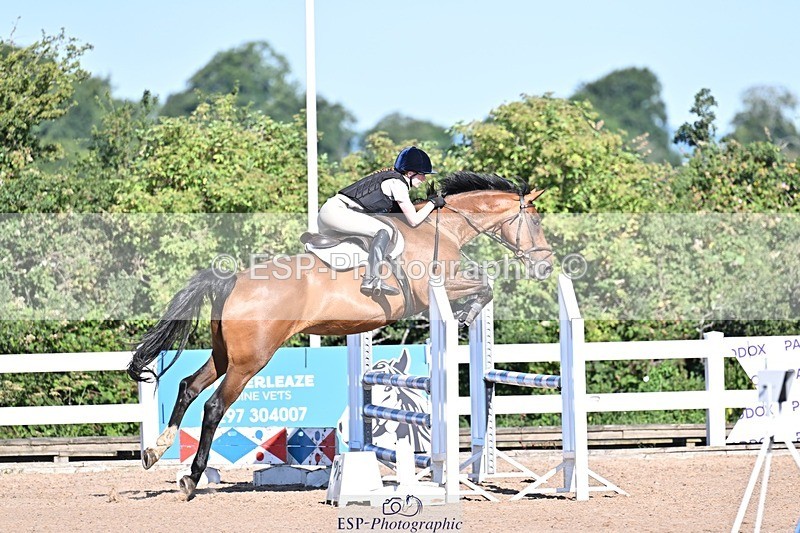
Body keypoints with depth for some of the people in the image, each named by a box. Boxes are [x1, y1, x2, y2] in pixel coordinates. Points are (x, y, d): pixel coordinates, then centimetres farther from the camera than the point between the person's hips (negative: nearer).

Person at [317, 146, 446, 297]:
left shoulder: (391, 176, 17)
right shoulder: (397, 183, -9)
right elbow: (414, 220, -8)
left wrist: (426, 203, 21)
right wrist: (433, 203, 5)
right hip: (337, 211, -10)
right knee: (385, 231, -21)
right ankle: (371, 279, -35)